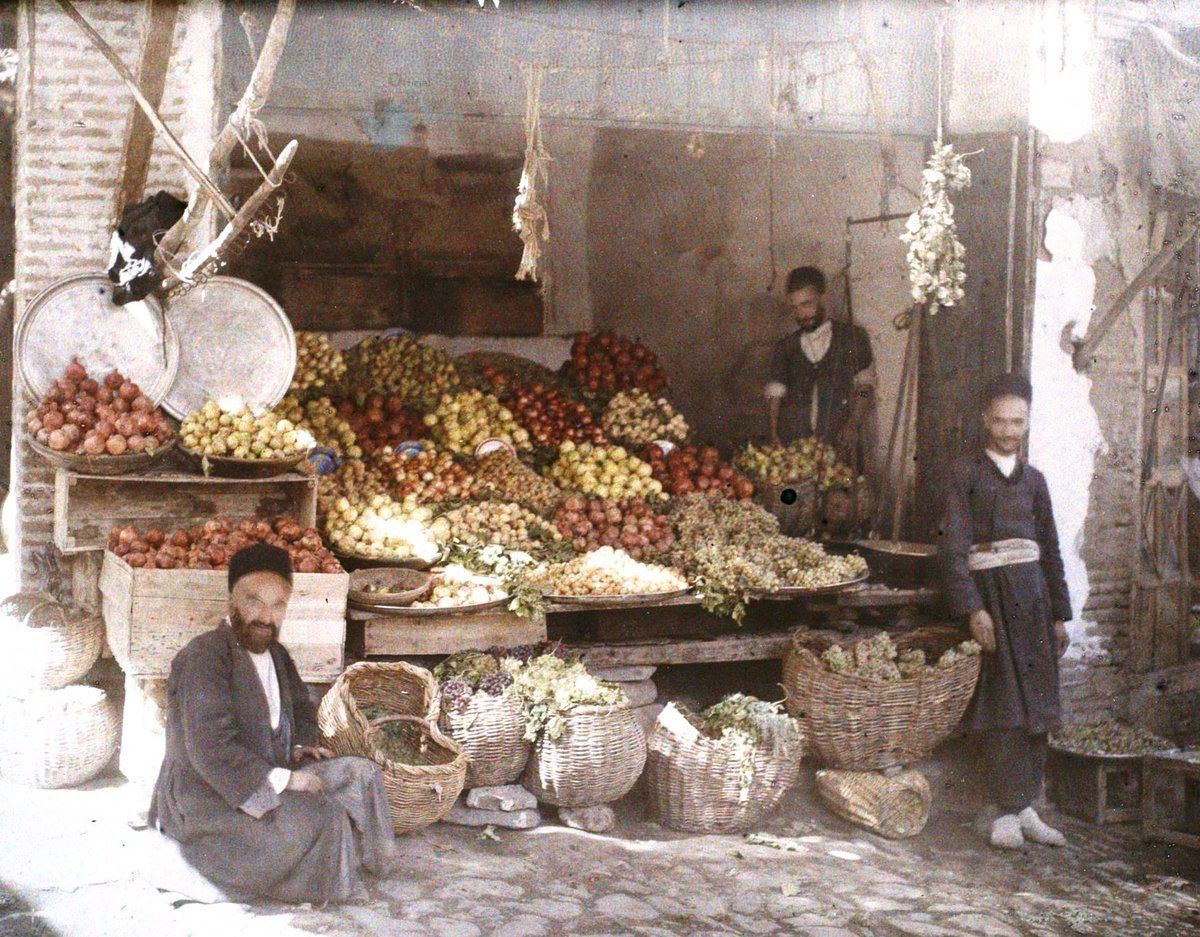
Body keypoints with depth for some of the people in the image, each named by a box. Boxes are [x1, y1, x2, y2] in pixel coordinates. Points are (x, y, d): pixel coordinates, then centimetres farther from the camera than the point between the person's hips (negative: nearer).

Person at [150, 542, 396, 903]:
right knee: (323, 819, -25)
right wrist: (282, 780, -25)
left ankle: (362, 861, 11)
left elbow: (301, 707, 28)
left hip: (268, 778, 10)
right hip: (206, 800, -9)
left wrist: (300, 745, 6)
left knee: (360, 772, 0)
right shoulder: (204, 657, -21)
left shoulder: (275, 653, 9)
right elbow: (211, 751, -29)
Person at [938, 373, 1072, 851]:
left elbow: (1050, 549, 19)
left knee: (1035, 703, 4)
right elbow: (954, 546, -6)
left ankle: (1026, 807, 11)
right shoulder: (964, 473, 2)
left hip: (1032, 592, 5)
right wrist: (973, 609, -16)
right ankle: (1010, 812, -5)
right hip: (989, 590, -5)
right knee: (1004, 704, -9)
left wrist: (1059, 614, 14)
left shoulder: (1033, 478, 17)